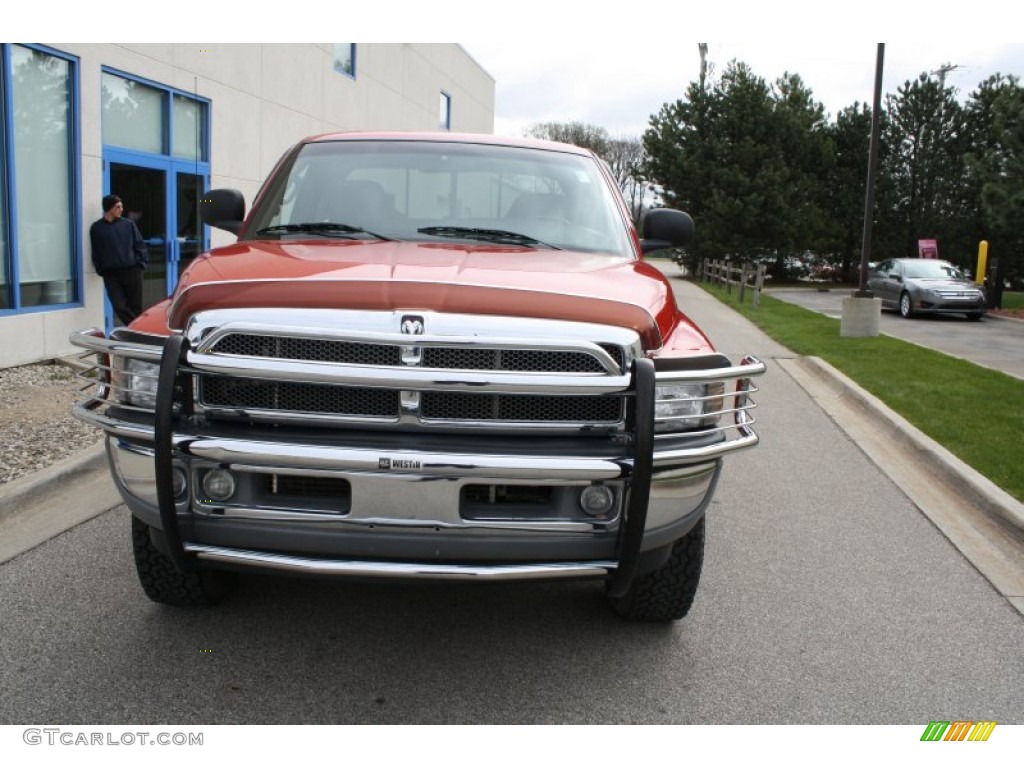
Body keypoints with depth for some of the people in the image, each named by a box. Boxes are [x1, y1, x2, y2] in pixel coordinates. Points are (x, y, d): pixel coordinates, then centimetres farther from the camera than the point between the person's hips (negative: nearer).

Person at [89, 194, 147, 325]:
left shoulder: (128, 224, 5)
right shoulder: (96, 228, 5)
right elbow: (96, 253, 9)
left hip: (132, 271, 0)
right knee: (120, 307, -9)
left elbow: (140, 245, 6)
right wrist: (100, 270, 2)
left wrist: (142, 264, -4)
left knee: (135, 306, 3)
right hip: (111, 274, 0)